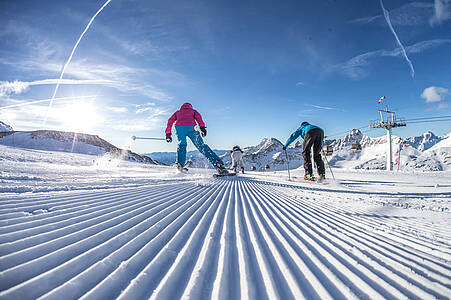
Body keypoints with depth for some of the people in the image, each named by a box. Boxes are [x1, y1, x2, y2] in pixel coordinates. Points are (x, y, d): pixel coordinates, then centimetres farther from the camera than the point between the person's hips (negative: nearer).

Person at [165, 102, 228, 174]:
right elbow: (198, 116, 11)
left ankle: (180, 163, 6)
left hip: (179, 128, 2)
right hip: (190, 127, -1)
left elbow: (170, 121, 25)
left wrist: (168, 133, 25)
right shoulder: (193, 110, 33)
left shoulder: (178, 112, 38)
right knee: (201, 146, -2)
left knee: (182, 145, 26)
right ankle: (218, 164, -16)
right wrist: (202, 127, -3)